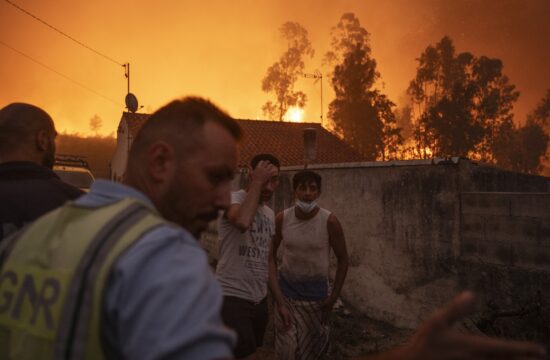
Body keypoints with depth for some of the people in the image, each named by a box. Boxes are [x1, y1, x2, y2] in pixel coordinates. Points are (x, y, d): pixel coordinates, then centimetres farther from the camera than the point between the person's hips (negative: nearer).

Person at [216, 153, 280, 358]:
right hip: (233, 296, -8)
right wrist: (257, 182, -24)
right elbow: (242, 222, -36)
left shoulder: (270, 214, 12)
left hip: (259, 298, 8)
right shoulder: (233, 199, -12)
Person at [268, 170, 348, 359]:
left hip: (316, 296, 0)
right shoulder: (282, 218, -11)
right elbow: (270, 256, -7)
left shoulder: (329, 221, -14)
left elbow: (343, 260, -4)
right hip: (287, 294, 0)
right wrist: (279, 300, -12)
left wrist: (333, 298, -3)